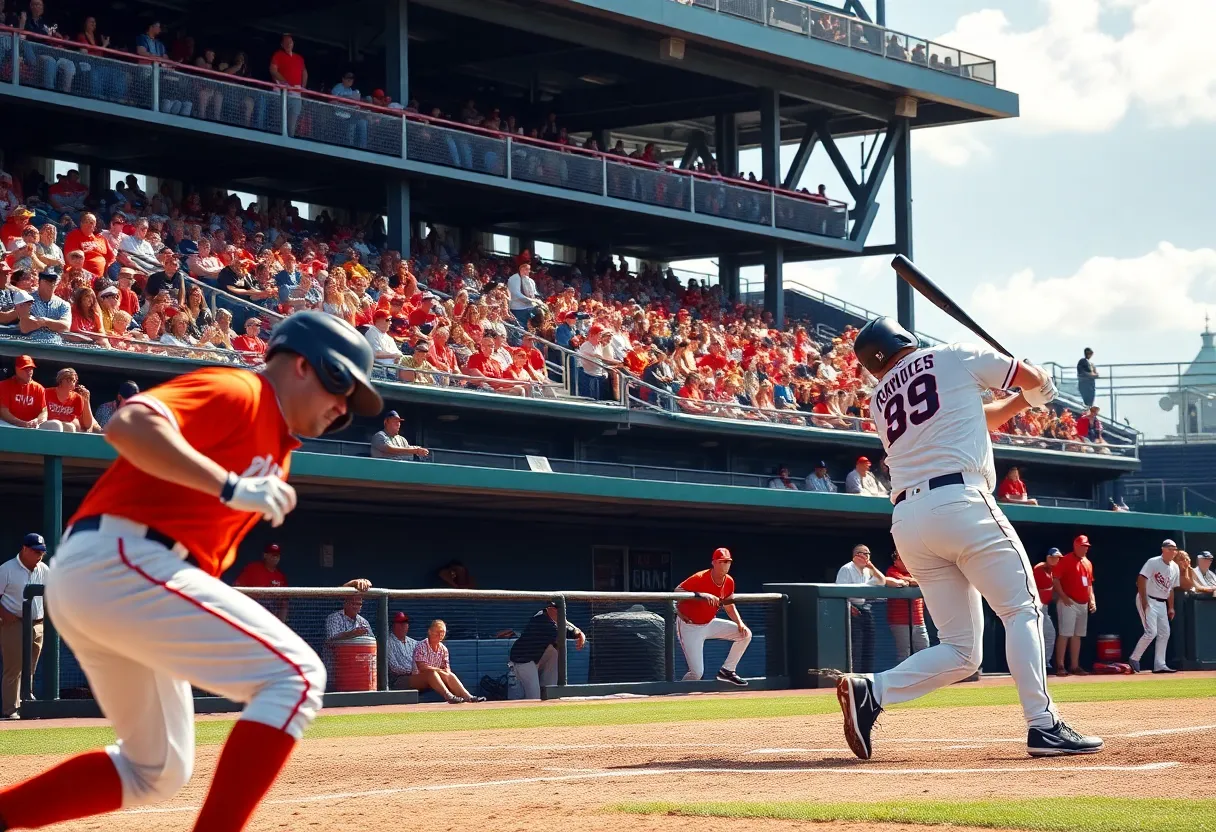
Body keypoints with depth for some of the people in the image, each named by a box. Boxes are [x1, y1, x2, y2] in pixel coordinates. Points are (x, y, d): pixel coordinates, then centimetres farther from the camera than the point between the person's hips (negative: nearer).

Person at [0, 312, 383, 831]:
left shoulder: (275, 446, 25)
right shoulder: (236, 392, -3)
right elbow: (129, 424, -20)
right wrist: (232, 488, -23)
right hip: (119, 560, -10)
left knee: (156, 772, 20)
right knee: (295, 674, -15)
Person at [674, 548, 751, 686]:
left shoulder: (729, 582, -3)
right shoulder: (700, 578, -24)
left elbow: (729, 605, 10)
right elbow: (678, 591, -30)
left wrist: (740, 623, -5)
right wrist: (701, 595, -41)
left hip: (709, 623, 7)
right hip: (689, 627, -7)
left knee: (745, 634, 0)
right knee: (697, 673, -17)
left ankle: (727, 671, 9)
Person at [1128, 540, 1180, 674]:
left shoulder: (1175, 567, 10)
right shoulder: (1153, 562, -13)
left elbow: (1171, 589, 17)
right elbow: (1141, 579, -18)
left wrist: (1171, 608, 13)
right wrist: (1144, 601, -23)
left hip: (1161, 603, 8)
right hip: (1148, 600, -8)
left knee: (1165, 633, 4)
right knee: (1151, 632, -16)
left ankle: (1159, 665, 8)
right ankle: (1134, 659, -3)